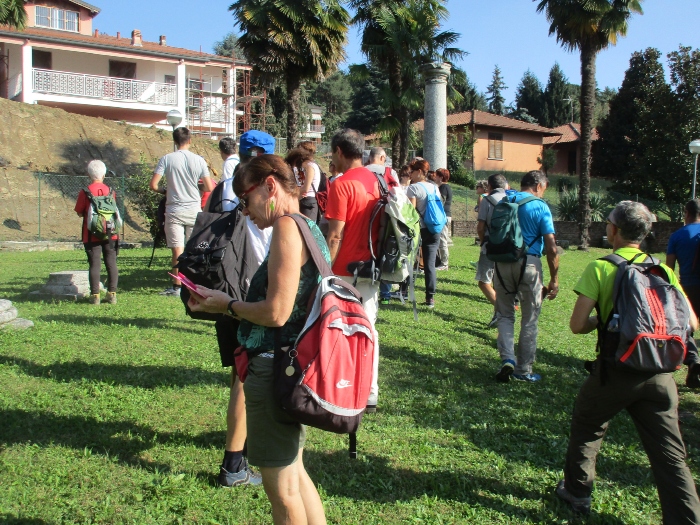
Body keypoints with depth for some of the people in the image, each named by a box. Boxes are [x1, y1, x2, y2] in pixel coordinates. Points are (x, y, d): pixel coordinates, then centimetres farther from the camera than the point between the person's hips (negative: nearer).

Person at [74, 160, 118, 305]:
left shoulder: (85, 192, -8)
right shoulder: (110, 191, 1)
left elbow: (79, 213, -3)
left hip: (92, 235, -2)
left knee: (94, 264, 1)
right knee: (111, 263, 6)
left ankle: (95, 295, 0)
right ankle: (112, 294, 6)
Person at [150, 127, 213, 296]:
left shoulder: (167, 159, -6)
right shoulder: (198, 160, -2)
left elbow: (153, 185, -9)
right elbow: (209, 187, -2)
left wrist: (164, 192, 12)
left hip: (174, 211, -1)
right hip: (194, 210, 1)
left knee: (178, 250, 1)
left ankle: (177, 287, 4)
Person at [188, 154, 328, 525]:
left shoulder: (287, 226, -16)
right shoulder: (310, 228, 12)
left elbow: (276, 313, -23)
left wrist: (228, 306, -5)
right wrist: (228, 304, 11)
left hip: (274, 369, -10)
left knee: (282, 488, 7)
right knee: (293, 473, 23)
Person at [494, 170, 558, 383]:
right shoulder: (540, 207, -6)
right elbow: (551, 247, -10)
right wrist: (554, 279, -4)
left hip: (502, 263, 3)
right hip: (529, 264, -3)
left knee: (505, 315, 16)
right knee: (529, 320, 9)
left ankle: (507, 359, -2)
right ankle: (523, 370, 16)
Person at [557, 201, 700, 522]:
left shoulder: (600, 269, -7)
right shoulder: (663, 269, 4)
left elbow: (577, 325, -12)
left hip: (616, 371, -3)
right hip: (659, 374, 3)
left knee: (586, 430, 21)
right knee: (671, 455, 7)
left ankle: (577, 492, 34)